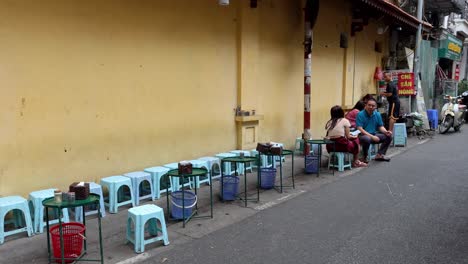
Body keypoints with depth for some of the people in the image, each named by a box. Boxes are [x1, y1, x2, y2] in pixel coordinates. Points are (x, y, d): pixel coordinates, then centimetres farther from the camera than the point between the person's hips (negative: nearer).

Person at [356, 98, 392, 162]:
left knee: (388, 136, -7)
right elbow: (360, 129, -20)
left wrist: (386, 132, -12)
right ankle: (364, 157, -14)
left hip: (374, 135, 6)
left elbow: (381, 127, 11)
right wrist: (372, 136, -26)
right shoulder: (360, 114, -13)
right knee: (367, 139, -38)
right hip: (363, 135, -6)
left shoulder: (377, 114, 5)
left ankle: (379, 155, 0)